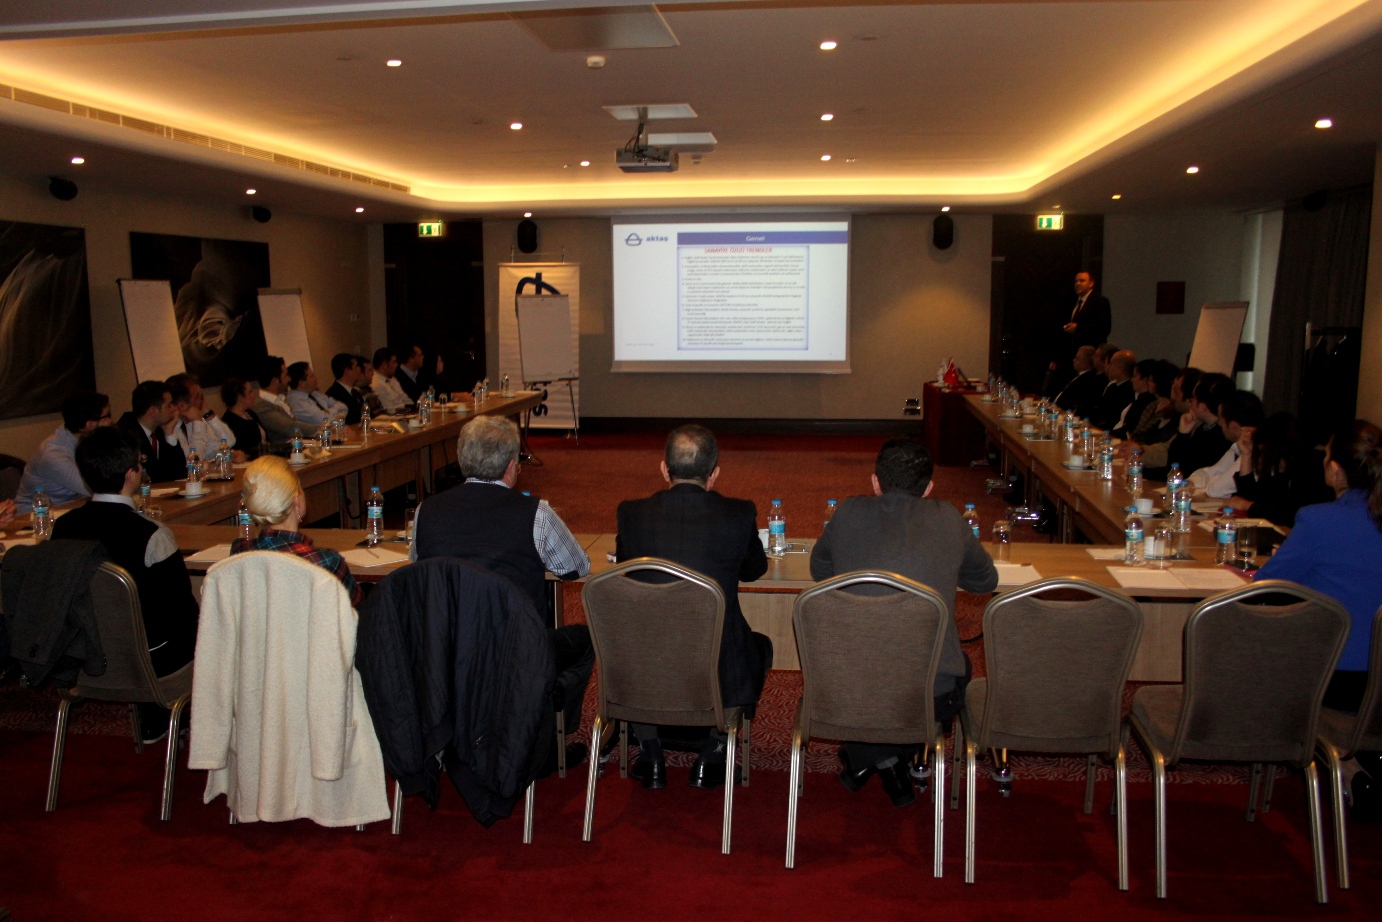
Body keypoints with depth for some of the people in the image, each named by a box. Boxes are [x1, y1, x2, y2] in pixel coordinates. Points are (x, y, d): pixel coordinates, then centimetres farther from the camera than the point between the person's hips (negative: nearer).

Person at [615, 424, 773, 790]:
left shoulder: (632, 513, -7)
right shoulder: (739, 514, -10)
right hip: (717, 677, -1)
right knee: (760, 645, 31)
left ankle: (651, 757, 35)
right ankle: (711, 757, 29)